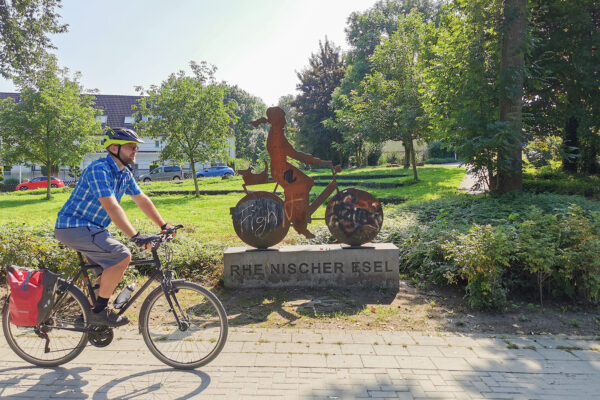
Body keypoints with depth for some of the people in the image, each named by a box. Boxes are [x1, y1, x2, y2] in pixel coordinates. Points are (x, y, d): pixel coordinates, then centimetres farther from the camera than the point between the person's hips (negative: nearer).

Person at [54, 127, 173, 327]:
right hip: (73, 227, -10)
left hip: (91, 228, 10)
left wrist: (164, 225, 7)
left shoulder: (125, 174, 7)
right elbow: (111, 206, -31)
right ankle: (99, 311, -9)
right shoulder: (99, 169, -22)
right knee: (122, 256, -21)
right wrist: (135, 236, -36)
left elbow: (142, 200, 11)